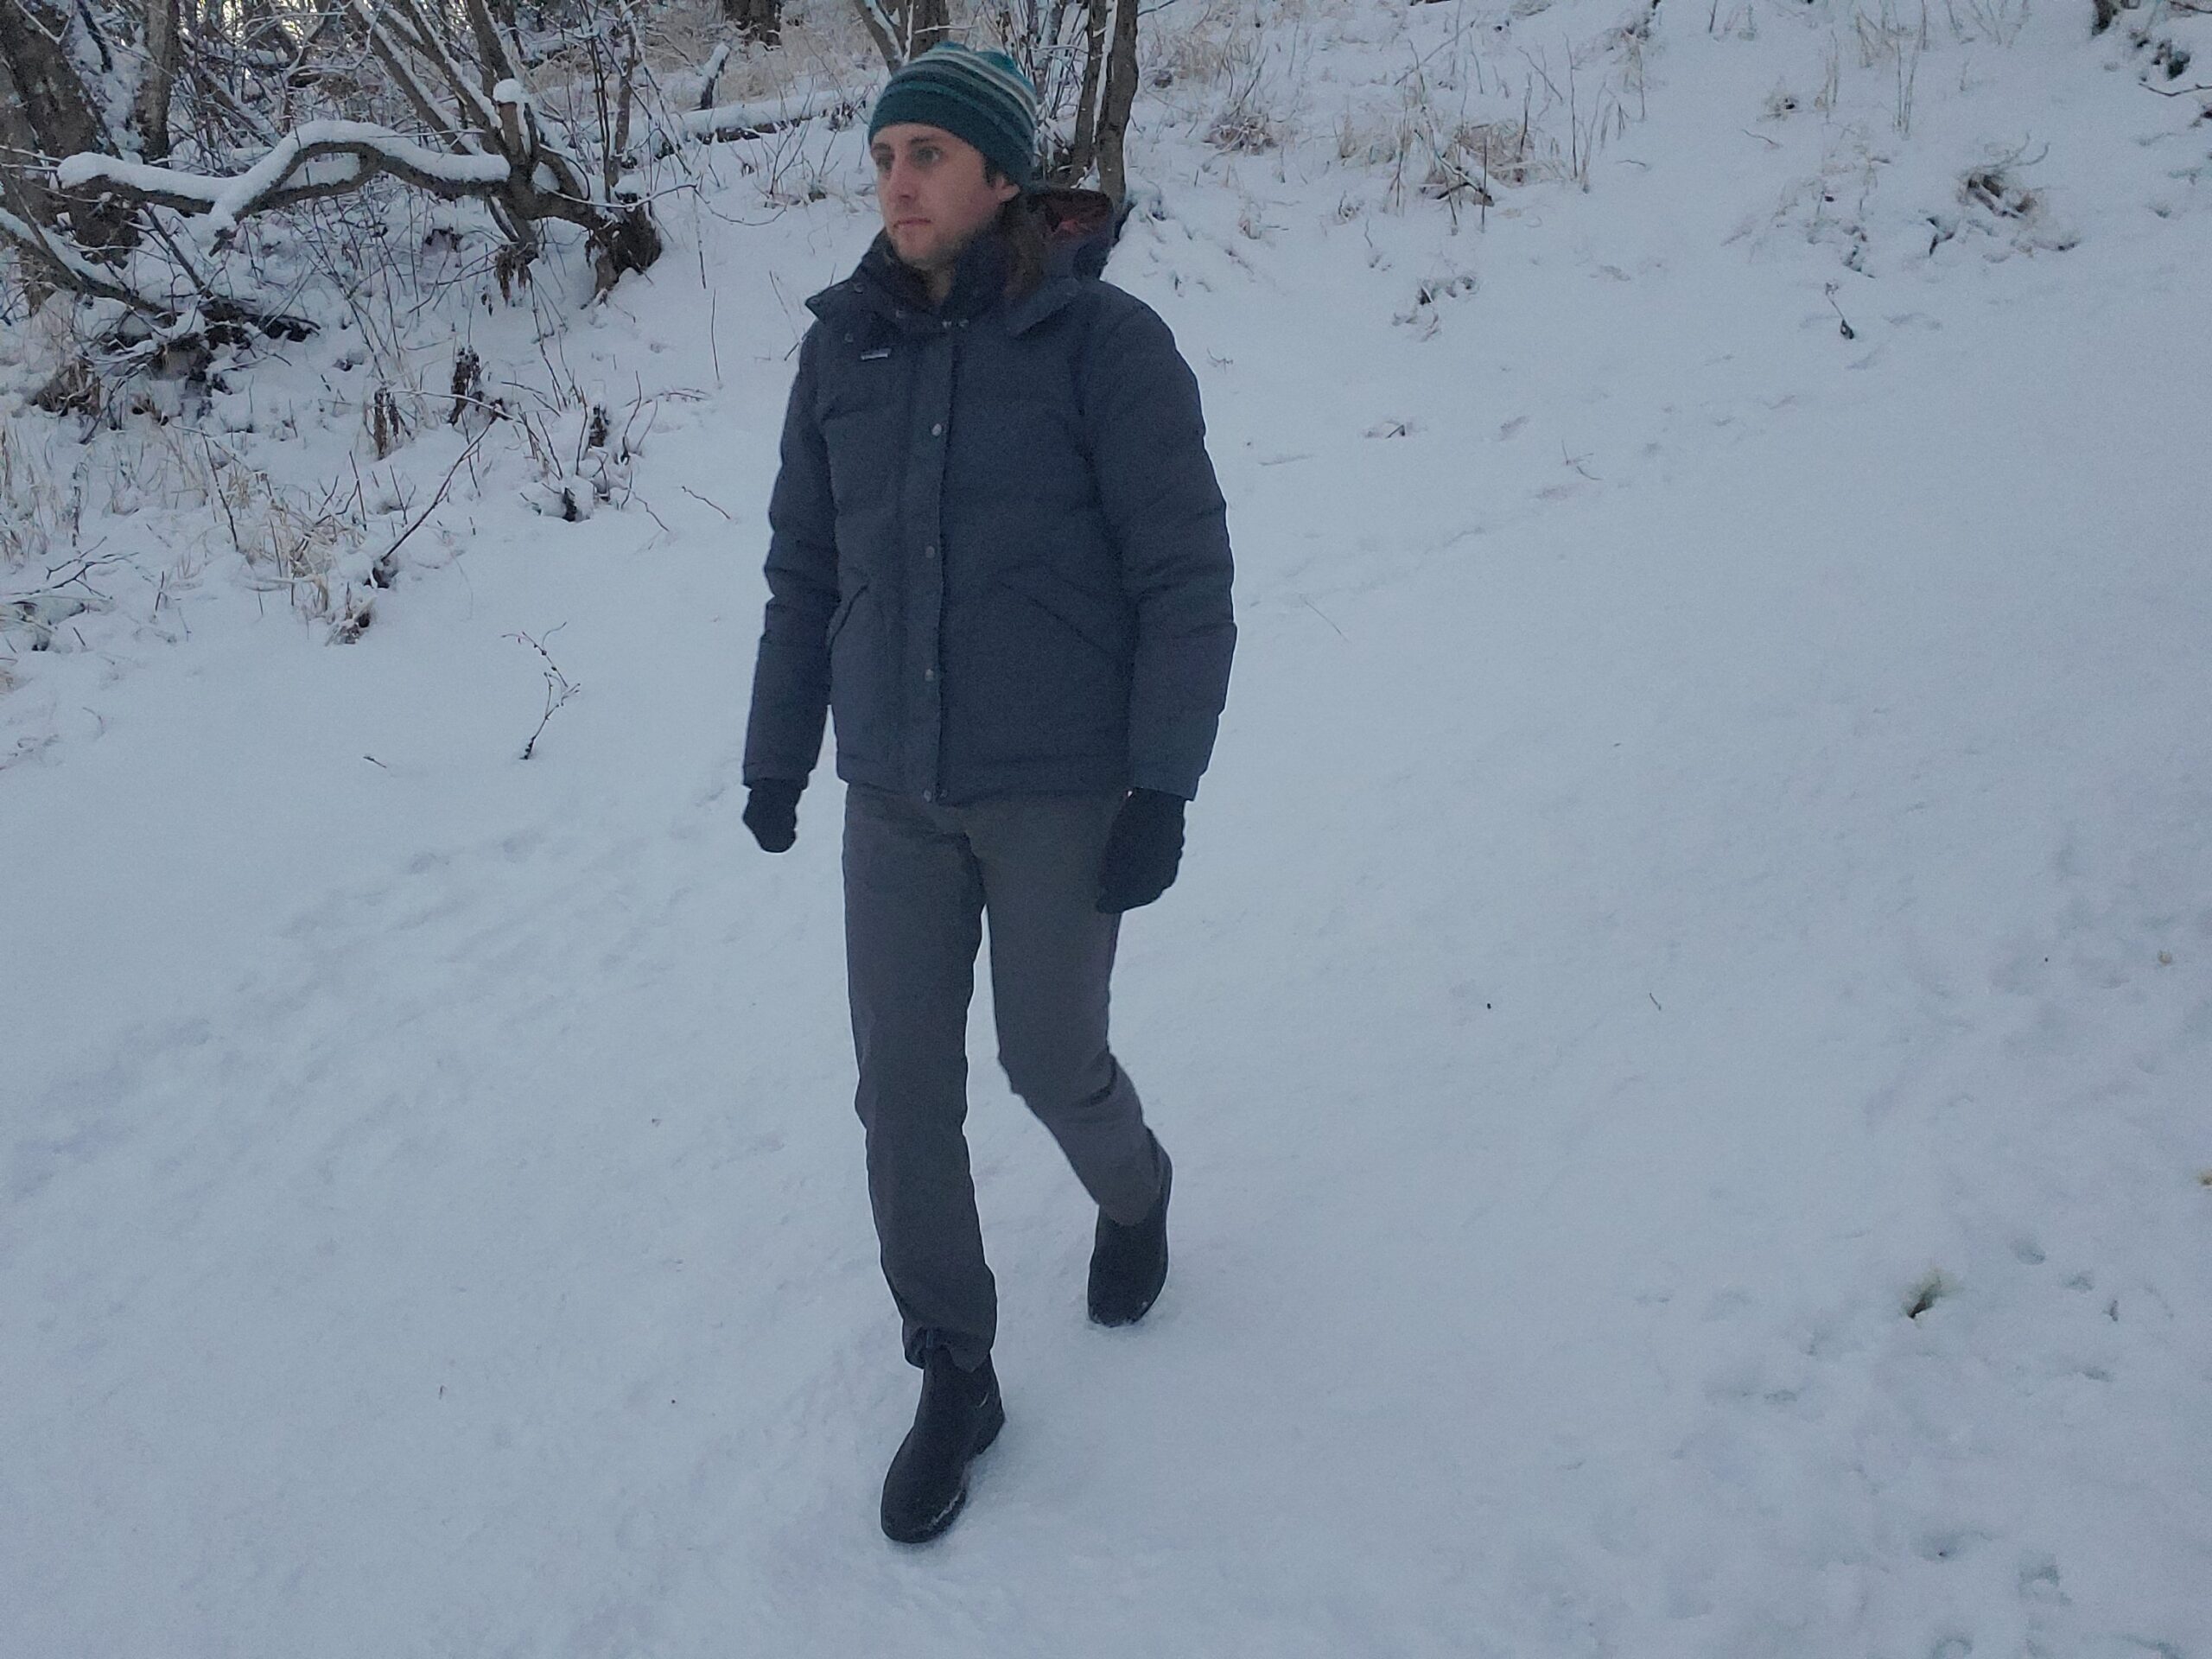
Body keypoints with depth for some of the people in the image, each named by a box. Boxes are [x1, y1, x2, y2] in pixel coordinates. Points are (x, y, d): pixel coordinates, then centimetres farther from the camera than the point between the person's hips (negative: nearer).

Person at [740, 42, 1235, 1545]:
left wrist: (1163, 788, -14)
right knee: (905, 1091, 5)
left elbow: (1186, 577, -11)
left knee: (1052, 1061, 11)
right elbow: (804, 567, 10)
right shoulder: (846, 348, 2)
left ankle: (1133, 1197, 47)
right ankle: (956, 1378, 24)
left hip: (1062, 792, -4)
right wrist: (776, 754, 13)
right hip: (894, 797, 4)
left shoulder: (1106, 343, -11)